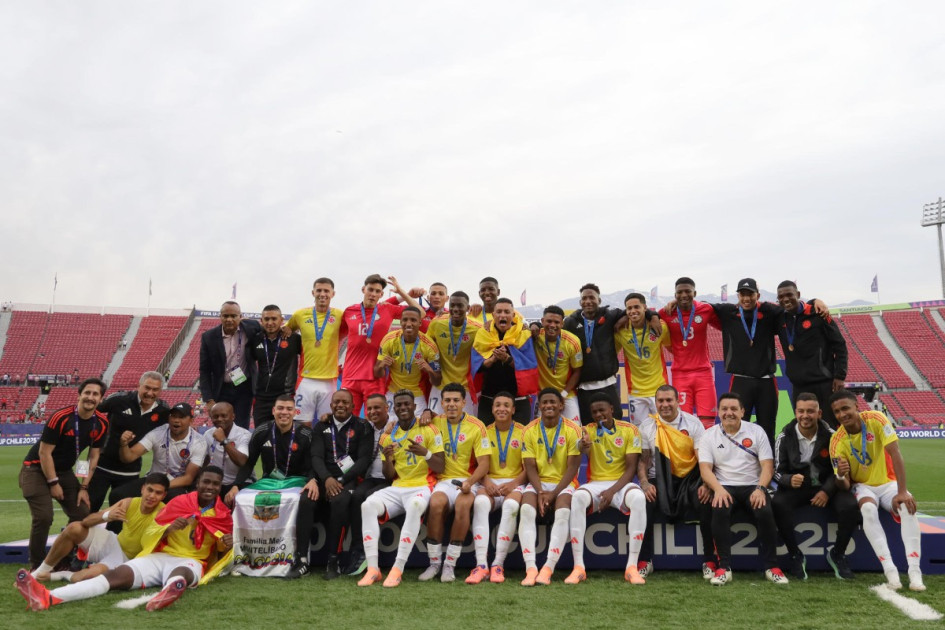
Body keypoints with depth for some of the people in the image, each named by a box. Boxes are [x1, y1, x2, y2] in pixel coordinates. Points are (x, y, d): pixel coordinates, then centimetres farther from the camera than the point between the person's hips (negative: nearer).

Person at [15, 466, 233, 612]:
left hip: (189, 561, -2)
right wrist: (168, 528, -15)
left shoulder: (223, 515, 7)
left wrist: (225, 546, -8)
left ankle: (169, 591, -78)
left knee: (181, 574, -40)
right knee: (117, 574, -24)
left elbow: (222, 546, 17)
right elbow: (147, 537, 7)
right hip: (159, 556, 2)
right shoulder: (179, 502, 7)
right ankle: (47, 597, -41)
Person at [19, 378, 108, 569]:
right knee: (43, 517, -17)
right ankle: (36, 567, 2)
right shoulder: (60, 417, -24)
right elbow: (44, 452, -19)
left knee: (82, 514, -3)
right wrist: (53, 483, -16)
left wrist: (84, 487, -4)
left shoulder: (101, 423, -8)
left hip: (64, 471, 6)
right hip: (37, 469, -6)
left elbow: (93, 456, 0)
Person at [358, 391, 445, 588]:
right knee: (368, 505, -24)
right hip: (397, 488, 4)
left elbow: (440, 468, -3)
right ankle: (372, 568, -22)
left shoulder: (428, 430, 1)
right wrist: (387, 459, -9)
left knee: (415, 506, -38)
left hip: (421, 487, -4)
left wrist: (425, 453, -23)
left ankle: (398, 569, -32)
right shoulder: (388, 436, 13)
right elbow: (390, 476, 13)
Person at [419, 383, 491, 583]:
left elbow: (483, 463, -2)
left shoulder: (476, 426, 1)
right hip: (444, 480, 2)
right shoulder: (436, 422, 9)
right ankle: (434, 563, -17)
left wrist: (470, 482, -21)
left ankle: (450, 564, -22)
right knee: (436, 502, -32)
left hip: (467, 481, -1)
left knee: (463, 504, -34)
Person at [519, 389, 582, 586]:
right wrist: (540, 492, -17)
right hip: (539, 482, 2)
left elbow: (573, 467, -7)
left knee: (563, 512, -32)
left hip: (564, 483, -2)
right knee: (526, 510, -28)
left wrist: (554, 493, -16)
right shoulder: (530, 430, 2)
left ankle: (548, 568, -32)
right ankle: (530, 568, -32)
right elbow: (530, 467, -1)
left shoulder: (573, 429, -5)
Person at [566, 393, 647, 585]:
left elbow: (631, 467, -3)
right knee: (578, 497, -33)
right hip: (595, 483, 1)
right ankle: (578, 567, -30)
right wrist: (584, 447, -41)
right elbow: (582, 452, -16)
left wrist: (612, 491, -16)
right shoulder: (588, 430, 5)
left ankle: (632, 566, -28)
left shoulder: (629, 429, 1)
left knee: (638, 498, -35)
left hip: (621, 483, -1)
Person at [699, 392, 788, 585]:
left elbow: (767, 466, 1)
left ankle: (771, 566, -14)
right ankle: (724, 567, -25)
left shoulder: (756, 431, 7)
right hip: (724, 487, 0)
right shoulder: (710, 435, 6)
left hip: (752, 486, 1)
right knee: (720, 511, -32)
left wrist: (760, 488, -17)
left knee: (765, 512, -29)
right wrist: (718, 489, -22)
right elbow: (705, 468, -3)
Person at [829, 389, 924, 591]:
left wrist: (902, 492, -31)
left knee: (907, 506, -31)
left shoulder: (876, 420, -17)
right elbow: (845, 486, -13)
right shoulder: (837, 441, -15)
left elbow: (895, 454, -23)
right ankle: (890, 570, -33)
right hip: (863, 486, 0)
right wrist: (840, 476, -38)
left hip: (888, 483, 0)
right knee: (868, 509, -34)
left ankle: (914, 572, -29)